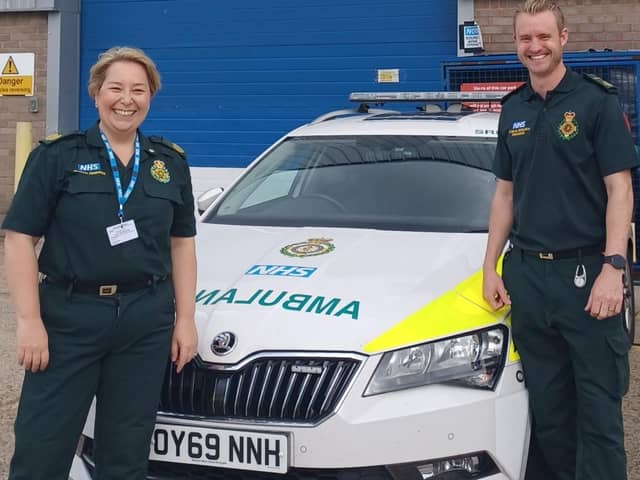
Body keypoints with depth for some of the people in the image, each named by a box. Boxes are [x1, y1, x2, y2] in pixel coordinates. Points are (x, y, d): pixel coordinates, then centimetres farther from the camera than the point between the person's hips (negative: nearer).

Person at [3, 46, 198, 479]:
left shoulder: (170, 162, 11)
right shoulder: (57, 156, -1)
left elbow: (182, 243, 14)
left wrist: (185, 319, 6)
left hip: (147, 321, 3)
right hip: (69, 317, -3)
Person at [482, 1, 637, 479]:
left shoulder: (597, 101, -4)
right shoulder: (513, 109, 13)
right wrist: (490, 268, 11)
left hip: (586, 273, -5)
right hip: (526, 274, 5)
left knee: (598, 406, -3)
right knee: (547, 405, 11)